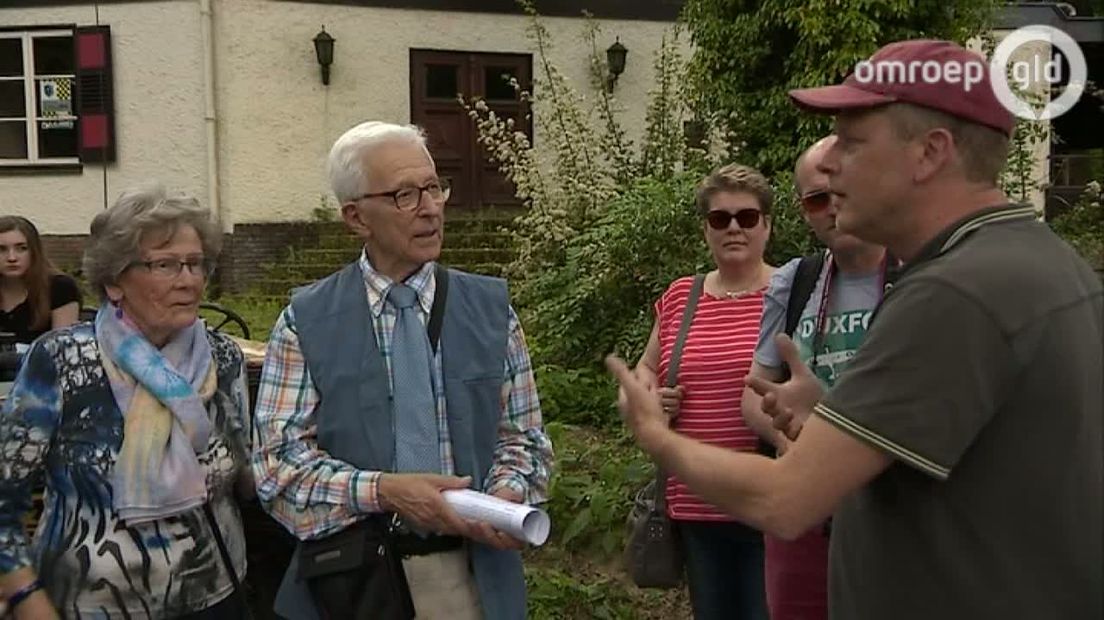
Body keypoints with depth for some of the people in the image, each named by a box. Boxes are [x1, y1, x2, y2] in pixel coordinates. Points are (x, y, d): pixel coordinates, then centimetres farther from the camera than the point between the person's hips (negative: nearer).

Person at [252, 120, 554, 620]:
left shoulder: (491, 306, 2)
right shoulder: (306, 322, -5)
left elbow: (522, 437, 4)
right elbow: (278, 462, -8)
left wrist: (507, 494, -15)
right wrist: (383, 491, -21)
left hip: (474, 571, 2)